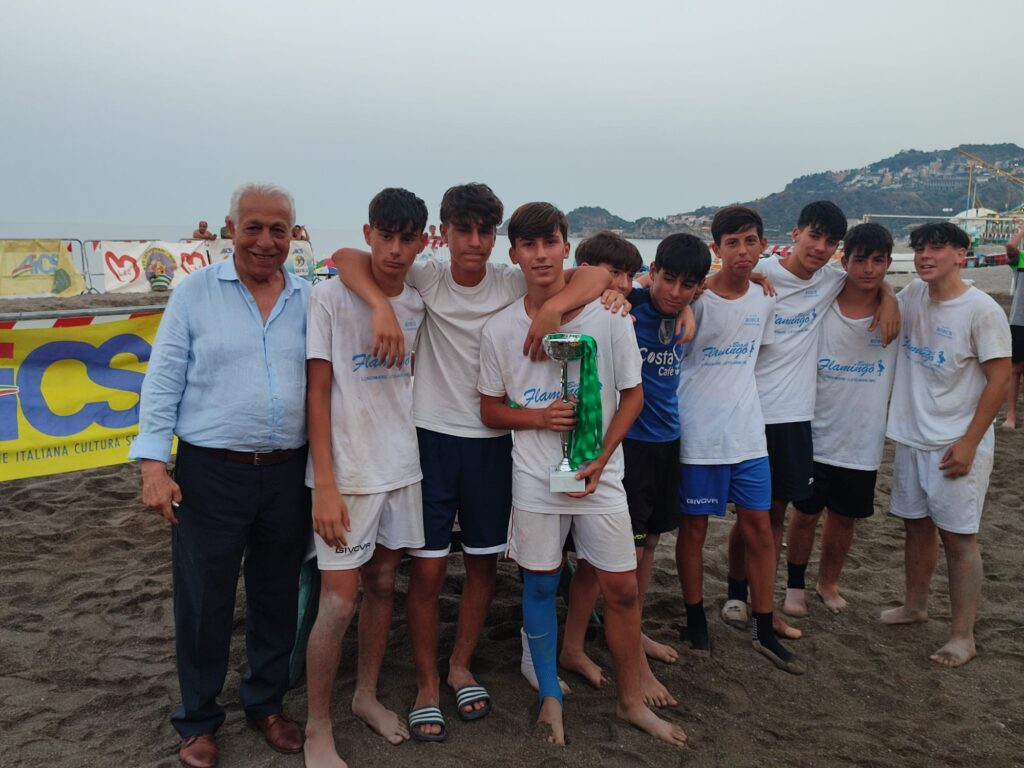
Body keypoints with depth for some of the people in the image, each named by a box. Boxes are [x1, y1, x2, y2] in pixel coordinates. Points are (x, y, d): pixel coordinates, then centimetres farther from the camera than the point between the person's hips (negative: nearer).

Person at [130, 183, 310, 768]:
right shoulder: (196, 292, -2)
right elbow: (162, 383, -3)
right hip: (210, 473, -2)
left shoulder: (308, 299, 5)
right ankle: (198, 721, 30)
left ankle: (267, 704, 36)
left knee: (277, 596, 16)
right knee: (204, 603, 9)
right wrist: (154, 465, -9)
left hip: (288, 474, 3)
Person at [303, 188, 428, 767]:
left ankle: (368, 695, 33)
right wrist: (325, 486, -15)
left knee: (383, 583, 14)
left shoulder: (419, 303, 4)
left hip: (402, 466, 5)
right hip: (348, 472, -5)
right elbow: (317, 392, -11)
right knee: (340, 600, -3)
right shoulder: (332, 297, -10)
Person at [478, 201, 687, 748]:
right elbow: (490, 410, 5)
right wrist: (538, 417, -15)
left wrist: (601, 459, -9)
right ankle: (550, 697, 29)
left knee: (622, 587, 6)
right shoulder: (499, 329, -3)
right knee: (540, 585, 9)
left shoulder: (607, 316, -6)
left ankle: (631, 701, 26)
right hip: (534, 478, 0)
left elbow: (632, 395, 1)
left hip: (600, 476, 0)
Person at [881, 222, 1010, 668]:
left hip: (956, 444, -6)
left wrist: (969, 442, -16)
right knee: (916, 524, 18)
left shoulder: (981, 310, -14)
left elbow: (999, 380, -13)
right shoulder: (912, 296, 3)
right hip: (911, 436, 6)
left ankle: (963, 636, 10)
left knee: (957, 537, -1)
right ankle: (915, 605, 36)